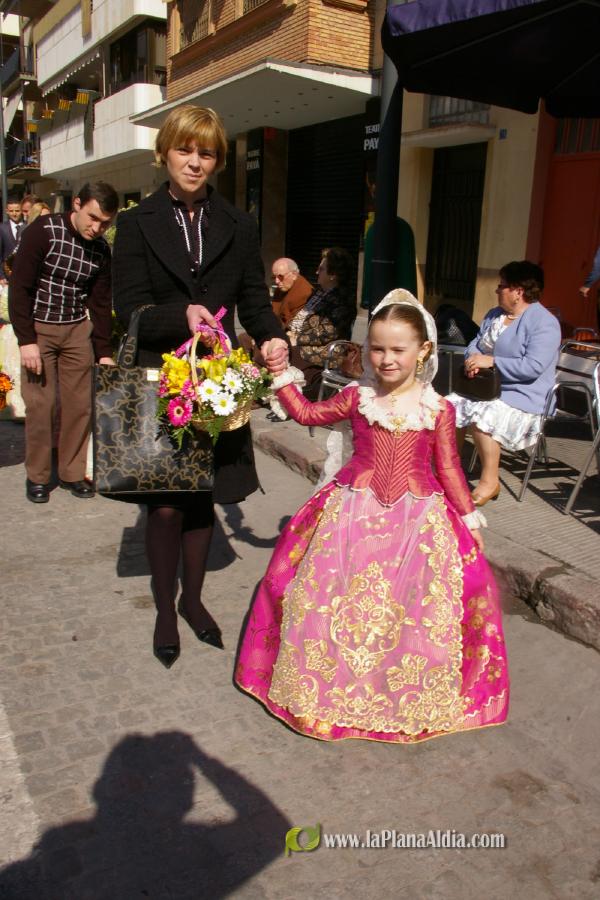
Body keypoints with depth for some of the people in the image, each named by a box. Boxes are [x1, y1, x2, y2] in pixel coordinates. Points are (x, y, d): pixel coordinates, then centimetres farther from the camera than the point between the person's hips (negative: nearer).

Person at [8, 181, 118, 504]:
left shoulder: (101, 250, 0)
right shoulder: (43, 231, -13)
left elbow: (101, 303, 6)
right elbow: (19, 288, -13)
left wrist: (104, 352, 2)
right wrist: (26, 341, -17)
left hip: (77, 329, 4)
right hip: (38, 328, -4)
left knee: (80, 403, 3)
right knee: (40, 404, -2)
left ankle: (72, 472, 19)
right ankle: (37, 475, 15)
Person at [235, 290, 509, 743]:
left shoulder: (438, 409, -4)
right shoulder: (358, 397, 0)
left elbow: (448, 468, 3)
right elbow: (308, 413, 10)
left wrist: (469, 518, 3)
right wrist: (283, 375, 3)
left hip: (417, 518, -1)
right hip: (356, 511, 1)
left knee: (413, 605, -2)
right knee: (337, 598, 2)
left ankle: (407, 694, 22)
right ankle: (335, 684, 25)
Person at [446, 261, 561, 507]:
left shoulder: (545, 323, -12)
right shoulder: (494, 315, 16)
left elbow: (533, 367, -23)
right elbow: (475, 344, 18)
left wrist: (491, 361, -21)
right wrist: (473, 358, -7)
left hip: (522, 396, -8)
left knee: (482, 415, -32)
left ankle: (490, 481, -17)